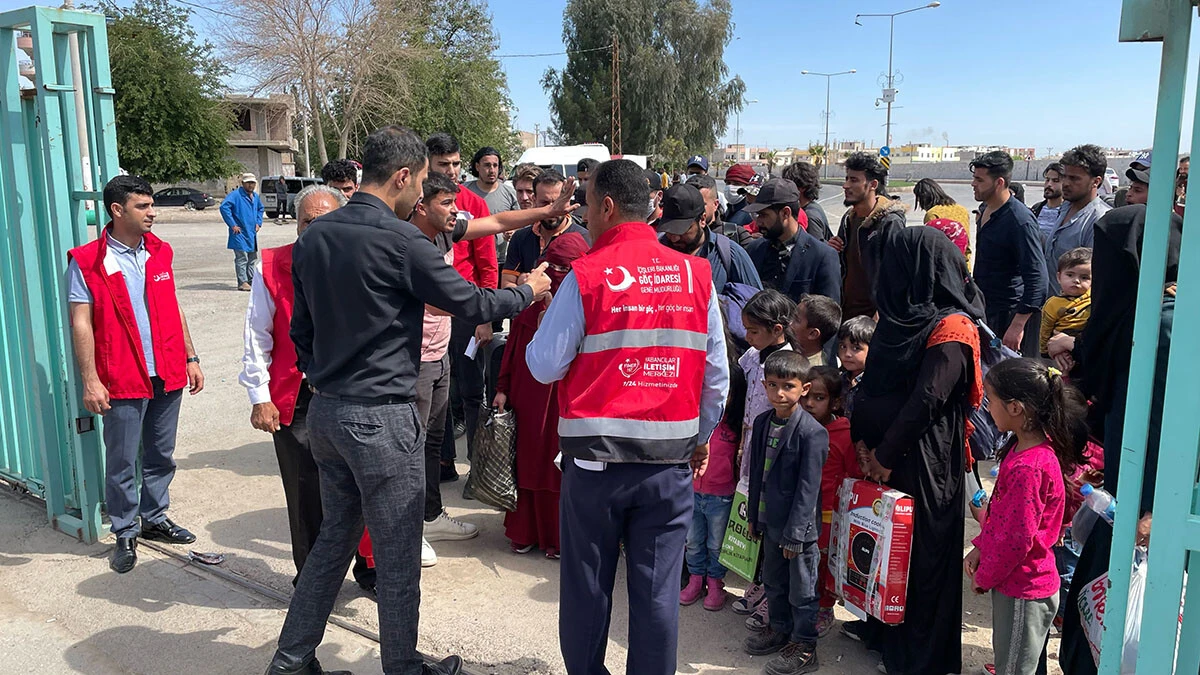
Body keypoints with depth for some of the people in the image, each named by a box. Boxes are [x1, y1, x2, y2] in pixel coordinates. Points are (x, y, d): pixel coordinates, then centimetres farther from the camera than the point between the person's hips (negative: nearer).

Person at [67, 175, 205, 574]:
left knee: (161, 455, 15)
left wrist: (190, 358, 12)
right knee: (122, 462, 4)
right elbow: (81, 324, -9)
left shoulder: (160, 253, 9)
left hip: (167, 375, 5)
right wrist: (90, 381, -13)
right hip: (123, 380, -5)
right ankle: (125, 534, 19)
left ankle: (154, 518, 31)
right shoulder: (87, 262, -7)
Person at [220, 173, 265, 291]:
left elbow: (260, 209, 31)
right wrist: (232, 225, -20)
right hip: (240, 233, -8)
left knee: (252, 258, 13)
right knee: (241, 258, -7)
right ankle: (242, 282, -5)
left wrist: (258, 223, 16)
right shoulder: (235, 195, -11)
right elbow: (224, 206, -22)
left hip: (252, 233, 8)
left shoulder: (255, 196, 13)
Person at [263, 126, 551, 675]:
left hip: (326, 410, 8)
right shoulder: (400, 241, -17)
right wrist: (529, 290, 7)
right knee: (397, 555, 6)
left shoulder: (313, 236, 6)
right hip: (381, 417, -8)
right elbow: (471, 303, -10)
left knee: (335, 534, 21)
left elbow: (301, 328, 13)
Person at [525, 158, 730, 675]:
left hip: (596, 458, -2)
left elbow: (544, 367, -7)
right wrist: (701, 437, 19)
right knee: (657, 589, 10)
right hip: (670, 460, 2)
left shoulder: (586, 276, -9)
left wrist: (543, 302, 11)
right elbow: (716, 374, 5)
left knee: (587, 584, 14)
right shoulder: (696, 275, 1)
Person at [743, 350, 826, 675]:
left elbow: (808, 487, -18)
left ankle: (804, 647, 23)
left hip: (799, 526, -7)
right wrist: (754, 517, 12)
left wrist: (795, 534, -17)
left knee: (802, 589, 8)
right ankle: (780, 628, 42)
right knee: (773, 581, 22)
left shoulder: (812, 432, -19)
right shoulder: (762, 422, 3)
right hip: (770, 521, 7)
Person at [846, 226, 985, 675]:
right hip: (886, 453, 4)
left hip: (925, 462, -4)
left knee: (920, 548, 9)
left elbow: (925, 402, -15)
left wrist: (886, 454, -12)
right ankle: (878, 627, 29)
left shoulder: (951, 329, -11)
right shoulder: (898, 316, 2)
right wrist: (863, 439, -3)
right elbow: (870, 383, 1)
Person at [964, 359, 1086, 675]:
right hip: (1019, 582, 9)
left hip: (1023, 592, -9)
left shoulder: (1027, 469, -31)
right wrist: (979, 548, 8)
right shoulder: (1023, 447, 0)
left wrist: (983, 578, -12)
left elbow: (1017, 540, -26)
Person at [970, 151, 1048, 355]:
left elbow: (1037, 277, -25)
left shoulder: (1020, 220, -20)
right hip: (984, 310, 9)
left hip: (1009, 313, -8)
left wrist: (1018, 325, -28)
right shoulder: (985, 210, 8)